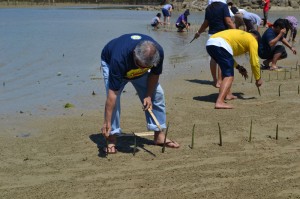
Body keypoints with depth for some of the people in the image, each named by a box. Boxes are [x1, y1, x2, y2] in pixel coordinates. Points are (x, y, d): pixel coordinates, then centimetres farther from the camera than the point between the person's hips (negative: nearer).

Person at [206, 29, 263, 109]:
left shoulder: (241, 35, 37)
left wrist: (238, 66, 32)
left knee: (226, 71, 28)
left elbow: (227, 56, 36)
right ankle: (220, 102, -24)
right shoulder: (252, 40, 16)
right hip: (220, 45, -9)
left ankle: (228, 94, 30)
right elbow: (254, 62, 12)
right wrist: (258, 79, 24)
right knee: (229, 76, -9)